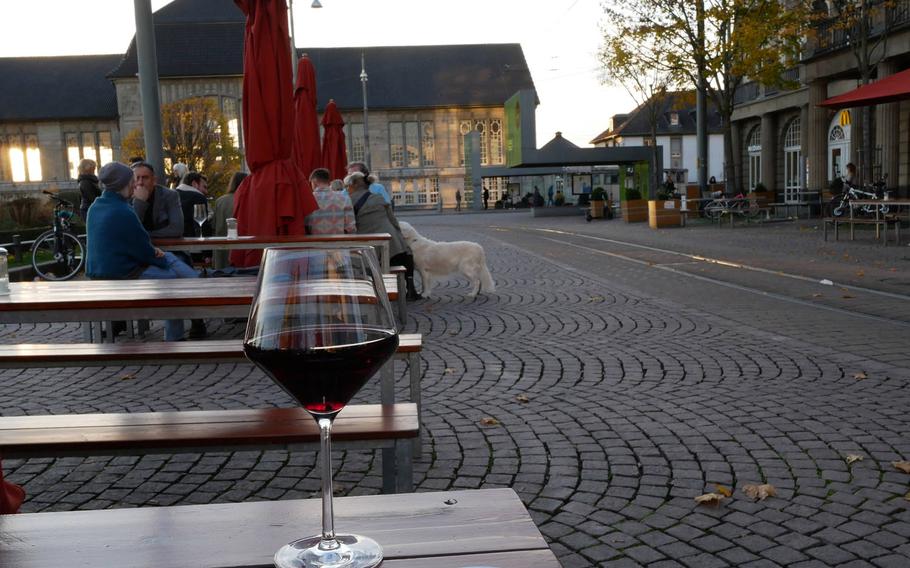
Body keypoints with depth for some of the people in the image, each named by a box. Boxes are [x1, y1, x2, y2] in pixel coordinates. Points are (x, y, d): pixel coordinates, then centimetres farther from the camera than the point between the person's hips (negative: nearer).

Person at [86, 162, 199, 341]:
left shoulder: (95, 207, 7)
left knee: (169, 258, 17)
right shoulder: (122, 212, -23)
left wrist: (152, 251, 5)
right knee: (176, 277, 3)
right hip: (121, 275, -10)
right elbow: (143, 251, -14)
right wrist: (160, 259, 5)